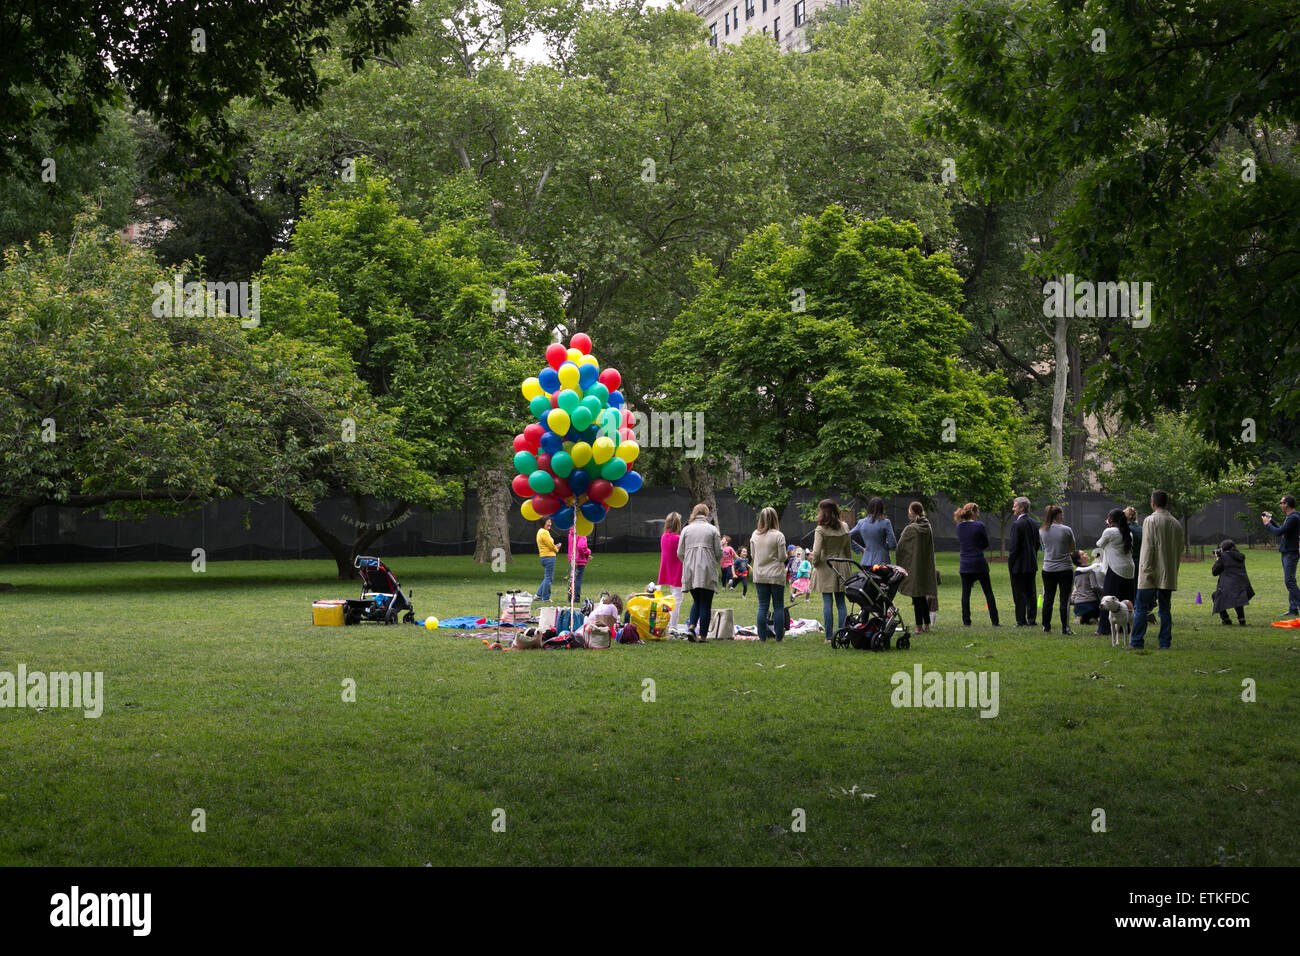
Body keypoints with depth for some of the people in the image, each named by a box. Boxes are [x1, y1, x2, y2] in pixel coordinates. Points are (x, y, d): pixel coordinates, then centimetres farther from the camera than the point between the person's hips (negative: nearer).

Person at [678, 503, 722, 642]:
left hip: (690, 571, 3)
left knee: (696, 601, 17)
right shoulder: (712, 530, 2)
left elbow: (680, 553, 6)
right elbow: (719, 552, 0)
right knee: (705, 604, 2)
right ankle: (703, 635, 0)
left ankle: (692, 625, -6)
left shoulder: (686, 530, 8)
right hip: (707, 572, -3)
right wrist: (715, 563, 21)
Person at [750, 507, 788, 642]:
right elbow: (782, 557, -8)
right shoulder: (778, 536, -11)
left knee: (762, 606, 7)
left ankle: (762, 636, 6)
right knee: (778, 607, 4)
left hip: (759, 576, 4)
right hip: (776, 575, -3)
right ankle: (779, 637, 5)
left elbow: (752, 555, 9)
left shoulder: (755, 535, 2)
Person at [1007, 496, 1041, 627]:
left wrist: (1010, 562, -9)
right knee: (1031, 593, 12)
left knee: (1019, 593, -2)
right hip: (1032, 564, 8)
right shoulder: (1033, 523, 9)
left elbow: (1014, 546, -17)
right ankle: (1032, 619, 14)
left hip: (1019, 565, -8)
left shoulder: (1017, 524, -16)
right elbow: (1038, 544, 14)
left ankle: (1021, 621, -2)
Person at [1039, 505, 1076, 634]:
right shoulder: (1066, 530, -10)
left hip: (1048, 569, 3)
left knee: (1048, 599, 11)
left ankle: (1046, 627, 15)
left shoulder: (1042, 531, 1)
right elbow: (1072, 549, 2)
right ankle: (1065, 628, -1)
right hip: (1065, 569, -3)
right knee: (1065, 599, 1)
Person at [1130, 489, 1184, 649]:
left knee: (1141, 608, -1)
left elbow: (1148, 548, -13)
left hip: (1151, 575, -6)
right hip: (1169, 576, 6)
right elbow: (1179, 551, 13)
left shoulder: (1150, 521, -8)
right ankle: (1166, 642, 6)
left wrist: (1146, 571, -13)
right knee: (1165, 609, 9)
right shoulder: (1176, 524, 10)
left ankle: (1137, 641, -3)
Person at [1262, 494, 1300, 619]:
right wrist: (1271, 520, 21)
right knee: (1289, 581, 9)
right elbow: (1281, 530, 24)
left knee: (1289, 581, -13)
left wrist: (1267, 524, -7)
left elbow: (1278, 532, -22)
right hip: (1286, 553, 10)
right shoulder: (1288, 517, 14)